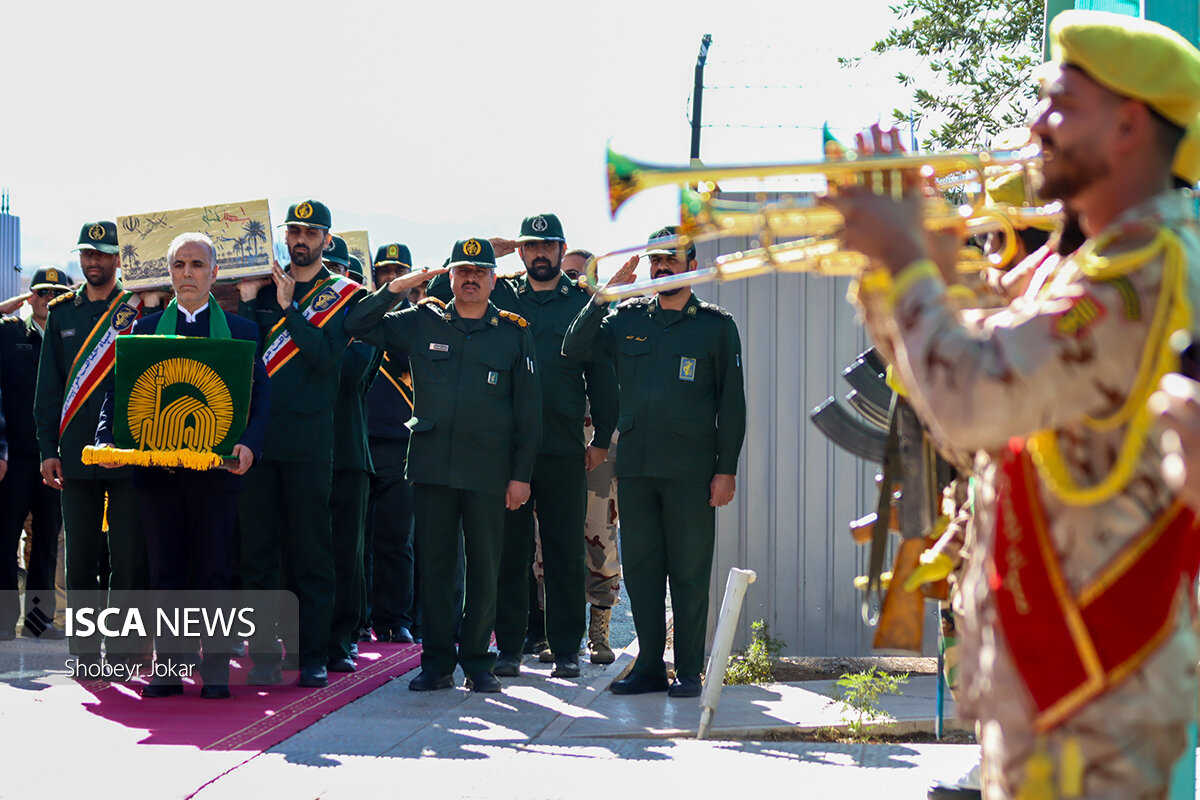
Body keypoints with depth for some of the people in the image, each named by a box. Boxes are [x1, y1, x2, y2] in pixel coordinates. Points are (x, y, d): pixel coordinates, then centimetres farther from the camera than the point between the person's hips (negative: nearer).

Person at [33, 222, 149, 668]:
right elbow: (48, 387, 12)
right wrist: (48, 451, 4)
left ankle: (125, 649, 5)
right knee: (80, 559, 4)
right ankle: (86, 654, 10)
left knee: (129, 558, -3)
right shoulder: (61, 313, 12)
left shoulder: (138, 310, 3)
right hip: (77, 454, 3)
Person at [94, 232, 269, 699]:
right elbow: (118, 392, 8)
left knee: (214, 573, 0)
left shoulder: (241, 331, 8)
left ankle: (216, 669, 5)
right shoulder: (145, 328, 12)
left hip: (217, 468, -2)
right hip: (156, 466, 2)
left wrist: (248, 443, -16)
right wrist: (108, 440, -10)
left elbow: (259, 396, 2)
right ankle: (168, 667, 8)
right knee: (165, 573, 4)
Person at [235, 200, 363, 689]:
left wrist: (288, 309, -14)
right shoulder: (262, 287, 13)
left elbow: (326, 355, -10)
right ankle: (263, 655, 8)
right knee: (257, 548, 3)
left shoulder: (342, 295, 4)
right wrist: (247, 301, -6)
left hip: (307, 440, -3)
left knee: (310, 551, 1)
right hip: (256, 434, 3)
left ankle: (314, 656, 6)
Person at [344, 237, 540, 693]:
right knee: (433, 566, 3)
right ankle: (436, 663, 10)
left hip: (488, 470, -1)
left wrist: (521, 474, 0)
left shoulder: (514, 333, 6)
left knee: (484, 570, 2)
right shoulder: (422, 323, 9)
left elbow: (528, 411, 6)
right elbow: (358, 327, 11)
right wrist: (393, 290, -2)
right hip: (432, 466, 1)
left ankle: (477, 662, 12)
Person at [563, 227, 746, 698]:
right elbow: (575, 349, 5)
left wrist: (727, 470, -5)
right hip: (634, 464, 3)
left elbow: (731, 402, 2)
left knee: (689, 572, 0)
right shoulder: (628, 318, 12)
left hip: (690, 468, -3)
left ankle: (689, 671, 6)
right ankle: (649, 667, 14)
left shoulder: (716, 324, 3)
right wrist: (606, 293, -2)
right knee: (640, 569, 6)